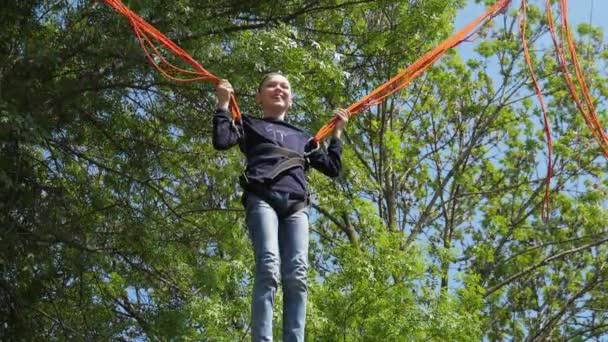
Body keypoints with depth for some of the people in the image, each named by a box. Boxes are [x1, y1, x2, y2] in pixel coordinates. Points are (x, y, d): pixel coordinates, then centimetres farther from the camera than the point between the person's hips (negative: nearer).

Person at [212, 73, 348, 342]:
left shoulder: (302, 137, 38)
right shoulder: (250, 125, 28)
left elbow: (332, 168, 33)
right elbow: (221, 140, 8)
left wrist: (337, 131, 36)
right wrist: (223, 103, 16)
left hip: (296, 205, 3)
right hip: (262, 198, -3)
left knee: (297, 275, -18)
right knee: (268, 268, -26)